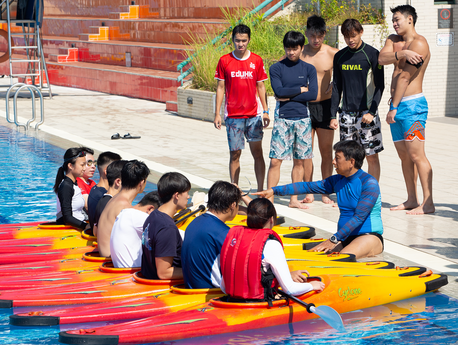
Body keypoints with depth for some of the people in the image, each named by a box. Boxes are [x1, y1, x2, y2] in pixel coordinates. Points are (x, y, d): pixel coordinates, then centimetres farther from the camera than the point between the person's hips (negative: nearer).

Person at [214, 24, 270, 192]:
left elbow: (261, 86, 10)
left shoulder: (257, 60, 4)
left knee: (257, 152, -2)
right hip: (233, 115, 0)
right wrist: (217, 113, 1)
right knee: (235, 154, 3)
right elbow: (220, 87, 5)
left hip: (254, 114, 1)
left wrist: (265, 111, 5)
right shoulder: (224, 61, 2)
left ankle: (261, 190, 2)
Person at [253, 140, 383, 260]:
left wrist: (334, 240, -23)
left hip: (370, 236, -7)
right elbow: (307, 187, 10)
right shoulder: (337, 181, 11)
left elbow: (359, 217, -19)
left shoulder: (369, 183, -12)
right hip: (345, 238, 7)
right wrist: (274, 190, 5)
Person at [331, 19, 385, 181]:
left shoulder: (372, 54, -3)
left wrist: (371, 112, -12)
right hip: (347, 113, 4)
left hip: (367, 113, -4)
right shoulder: (339, 56, 10)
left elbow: (380, 85, -3)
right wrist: (333, 114, 8)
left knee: (372, 156, -2)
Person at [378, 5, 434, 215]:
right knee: (404, 155, 11)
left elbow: (405, 77, -14)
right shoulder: (393, 40, 15)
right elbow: (381, 59, -5)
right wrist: (402, 54, -24)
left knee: (417, 155, -11)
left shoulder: (419, 44, -11)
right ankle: (411, 200, 18)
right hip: (397, 105, 9)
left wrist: (394, 108, -14)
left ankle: (428, 203, -10)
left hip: (412, 105, -9)